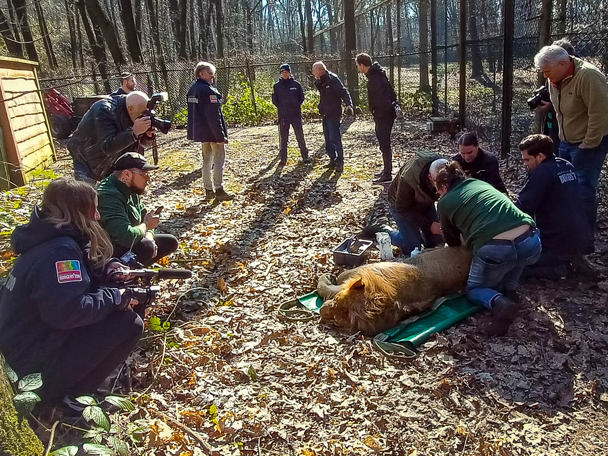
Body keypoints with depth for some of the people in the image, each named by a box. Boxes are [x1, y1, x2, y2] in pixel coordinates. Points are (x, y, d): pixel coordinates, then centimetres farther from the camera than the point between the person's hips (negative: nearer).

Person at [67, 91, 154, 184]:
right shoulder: (104, 111, -30)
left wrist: (148, 135, -28)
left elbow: (143, 143, -4)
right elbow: (107, 147, -38)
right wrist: (134, 132, -46)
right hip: (86, 160, -6)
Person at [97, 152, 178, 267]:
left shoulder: (131, 191, 3)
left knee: (170, 242, 7)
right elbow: (126, 237, -38)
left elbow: (144, 216, 11)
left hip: (126, 244, 10)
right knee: (146, 247, -33)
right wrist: (146, 225, -17)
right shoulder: (109, 197, -28)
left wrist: (149, 237, -11)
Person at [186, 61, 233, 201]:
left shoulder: (192, 90, 10)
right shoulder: (209, 91, -18)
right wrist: (221, 136, -19)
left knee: (207, 160, 15)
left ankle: (208, 190, 21)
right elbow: (214, 116, -22)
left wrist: (196, 131, 20)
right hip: (212, 132, -9)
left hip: (201, 132, 9)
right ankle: (219, 190, 4)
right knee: (219, 160, 0)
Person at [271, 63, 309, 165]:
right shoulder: (277, 86, 4)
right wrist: (281, 108, 2)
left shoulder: (296, 84, 2)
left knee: (300, 136, 3)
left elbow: (301, 97, 9)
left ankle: (305, 156, 11)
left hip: (296, 115, -1)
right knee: (283, 138, 4)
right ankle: (283, 158, 11)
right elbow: (274, 100, 10)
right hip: (283, 116, 1)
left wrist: (297, 106, 0)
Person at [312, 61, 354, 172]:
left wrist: (348, 105, -35)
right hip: (325, 115, 9)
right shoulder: (320, 81, 12)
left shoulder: (332, 79, -13)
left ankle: (340, 162, -4)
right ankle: (333, 159, 23)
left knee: (335, 139, -10)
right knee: (328, 139, 13)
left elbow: (344, 92, -23)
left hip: (334, 114, -9)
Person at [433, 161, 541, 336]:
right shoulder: (480, 183, 24)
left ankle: (500, 302, -7)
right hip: (532, 244, 5)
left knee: (474, 289, 23)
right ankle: (509, 290, 19)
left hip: (495, 251, -5)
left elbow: (453, 242, 22)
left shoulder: (445, 202, 11)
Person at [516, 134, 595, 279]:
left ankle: (559, 267, -9)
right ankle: (569, 258, 9)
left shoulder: (542, 172, -18)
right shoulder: (567, 166, 8)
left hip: (560, 243, -8)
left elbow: (523, 207, -19)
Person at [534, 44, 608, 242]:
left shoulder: (587, 76, -23)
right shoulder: (555, 79, 4)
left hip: (590, 142, -8)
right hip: (567, 141, 8)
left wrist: (588, 145, -19)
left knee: (584, 189, -9)